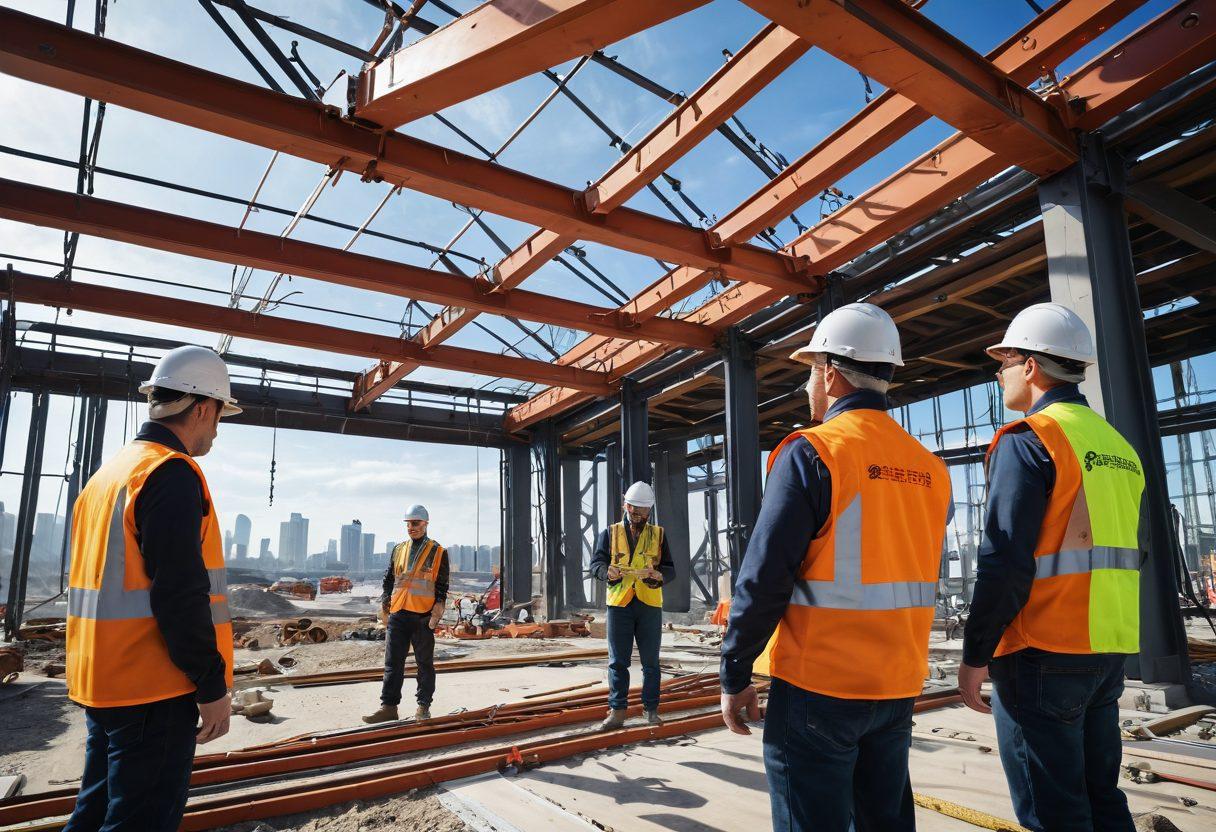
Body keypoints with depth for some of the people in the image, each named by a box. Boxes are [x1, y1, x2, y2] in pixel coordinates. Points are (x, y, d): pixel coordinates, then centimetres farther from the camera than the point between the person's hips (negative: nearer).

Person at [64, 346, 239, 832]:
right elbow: (181, 594, -23)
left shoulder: (109, 474, 13)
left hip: (101, 682, 10)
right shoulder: (173, 473, -17)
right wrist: (212, 685, -16)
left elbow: (111, 583, 18)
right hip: (154, 689, -9)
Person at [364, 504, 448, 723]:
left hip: (423, 615, -4)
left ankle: (423, 706, 17)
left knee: (424, 663, 7)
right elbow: (389, 579, 18)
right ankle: (389, 707, 10)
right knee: (393, 663, 4)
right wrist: (386, 600, 6)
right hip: (398, 615, 4)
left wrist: (438, 607, -11)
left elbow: (442, 584, -1)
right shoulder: (398, 550, 13)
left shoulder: (438, 552, 0)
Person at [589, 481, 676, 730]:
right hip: (619, 604, 0)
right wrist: (608, 571, -22)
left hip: (650, 605, 1)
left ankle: (651, 709, 18)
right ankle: (617, 711, 10)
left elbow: (671, 569, 5)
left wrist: (659, 574, -18)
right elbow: (595, 563, 1)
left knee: (650, 662, 7)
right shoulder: (610, 533, 7)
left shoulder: (658, 534, 9)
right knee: (617, 662, 3)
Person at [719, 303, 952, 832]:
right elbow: (925, 579, 12)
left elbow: (763, 579, -17)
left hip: (818, 687, -6)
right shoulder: (931, 469, 6)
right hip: (899, 687, 7)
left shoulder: (810, 454, -15)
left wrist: (734, 676, -8)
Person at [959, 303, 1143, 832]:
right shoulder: (1117, 445, 13)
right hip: (1107, 651, 8)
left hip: (1043, 654, -8)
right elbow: (1119, 555, 16)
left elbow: (1005, 561, -19)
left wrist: (975, 655, -12)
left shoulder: (1027, 440, -13)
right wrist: (1105, 638, 22)